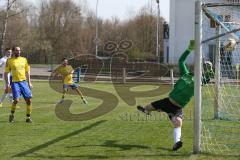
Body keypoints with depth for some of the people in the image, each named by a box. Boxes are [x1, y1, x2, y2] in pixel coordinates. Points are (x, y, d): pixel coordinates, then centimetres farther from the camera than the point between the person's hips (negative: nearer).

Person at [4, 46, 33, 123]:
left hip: (24, 81, 4)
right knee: (16, 100, -17)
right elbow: (6, 73, 4)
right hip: (15, 82, -4)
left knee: (29, 100, -3)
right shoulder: (9, 61, 1)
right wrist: (7, 84, -4)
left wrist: (29, 82, 12)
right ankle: (12, 115, 7)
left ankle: (28, 117, 10)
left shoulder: (24, 59, 11)